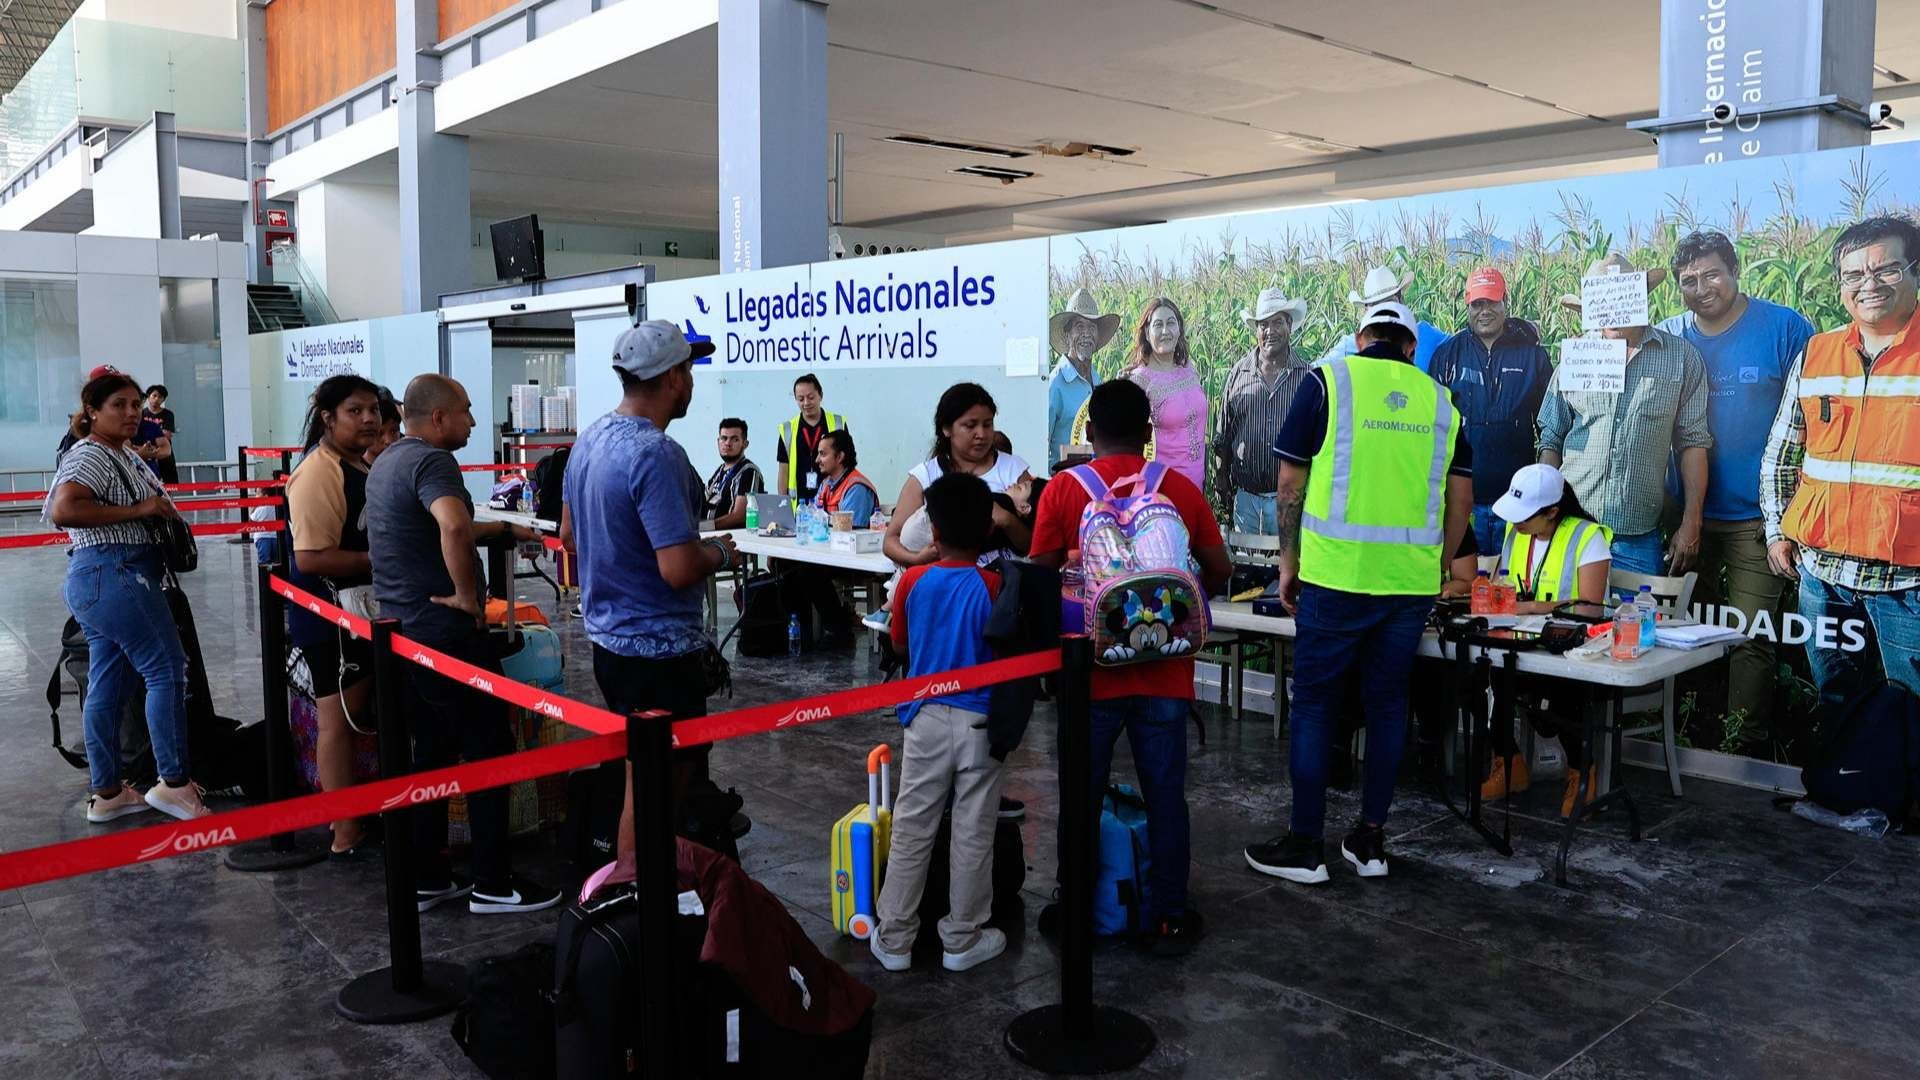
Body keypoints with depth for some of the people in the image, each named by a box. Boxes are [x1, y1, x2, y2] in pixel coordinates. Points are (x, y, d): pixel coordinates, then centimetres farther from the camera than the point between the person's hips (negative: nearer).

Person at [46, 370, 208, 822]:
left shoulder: (125, 454, 18)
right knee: (167, 670, -7)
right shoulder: (91, 455, -12)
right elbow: (62, 511, -28)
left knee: (108, 685, 12)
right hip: (114, 576, -10)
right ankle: (174, 782, -1)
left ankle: (106, 792, 19)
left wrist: (163, 512, 12)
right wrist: (137, 510, -24)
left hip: (104, 581, 10)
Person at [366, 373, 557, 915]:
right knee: (490, 750, 0)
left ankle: (425, 877, 22)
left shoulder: (387, 460, 14)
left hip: (401, 627, 10)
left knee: (433, 750, 16)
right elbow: (454, 528, -38)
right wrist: (468, 594, -25)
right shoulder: (430, 461, -17)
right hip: (443, 632, -10)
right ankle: (492, 884, 7)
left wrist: (504, 529, 27)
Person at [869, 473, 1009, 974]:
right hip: (979, 721, -1)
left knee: (911, 830, 10)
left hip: (926, 718, 2)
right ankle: (962, 940, 19)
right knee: (973, 834, 9)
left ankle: (894, 939, 17)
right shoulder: (994, 586, -12)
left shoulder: (914, 581, -5)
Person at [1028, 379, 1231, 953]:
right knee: (1166, 798, 10)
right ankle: (1170, 917, 18)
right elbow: (1219, 571, 5)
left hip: (1091, 673, -1)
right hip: (1164, 675, 1)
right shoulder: (1181, 488, 2)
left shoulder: (1062, 491, -4)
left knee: (1082, 798, 12)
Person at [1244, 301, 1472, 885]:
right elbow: (1461, 498, 11)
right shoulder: (1439, 401, 10)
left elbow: (1291, 481, -1)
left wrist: (1289, 561, 8)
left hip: (1336, 575, -3)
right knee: (1387, 703, 13)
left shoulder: (1328, 382, -1)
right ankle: (1370, 841, 20)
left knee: (1314, 705, 5)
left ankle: (1305, 845, 10)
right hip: (1412, 581, 4)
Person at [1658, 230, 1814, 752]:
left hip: (1757, 516, -3)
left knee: (1750, 638, -1)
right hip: (1687, 513, 3)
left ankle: (1747, 749, 13)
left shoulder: (1787, 329, -5)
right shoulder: (1666, 337, 2)